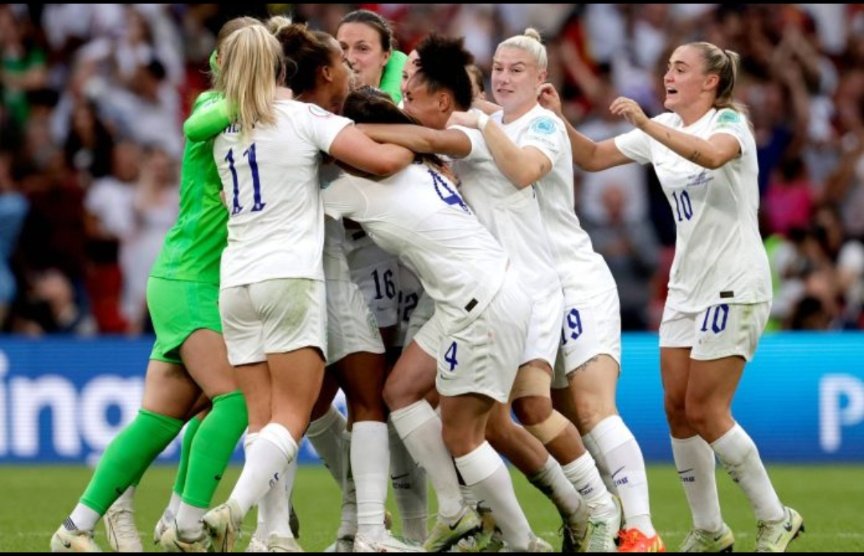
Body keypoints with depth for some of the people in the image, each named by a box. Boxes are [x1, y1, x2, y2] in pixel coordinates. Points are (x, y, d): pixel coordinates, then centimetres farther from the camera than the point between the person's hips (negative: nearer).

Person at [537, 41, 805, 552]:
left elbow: (711, 154, -36)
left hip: (733, 287, -8)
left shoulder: (730, 122, -12)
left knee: (704, 411, -10)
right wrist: (558, 120, -4)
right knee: (678, 408, 3)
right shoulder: (662, 128, 9)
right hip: (687, 286, 8)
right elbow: (593, 158, 13)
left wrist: (646, 124, -40)